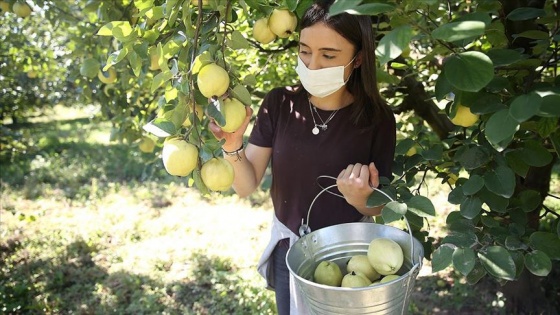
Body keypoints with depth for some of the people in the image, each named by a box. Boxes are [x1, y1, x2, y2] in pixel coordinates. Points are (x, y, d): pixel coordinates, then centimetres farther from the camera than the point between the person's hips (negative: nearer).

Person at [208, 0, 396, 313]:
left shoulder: (377, 119, -18)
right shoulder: (280, 103, -13)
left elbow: (377, 208, -10)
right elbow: (246, 186, -12)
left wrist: (359, 199, -31)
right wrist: (232, 145, -30)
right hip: (287, 249, 2)